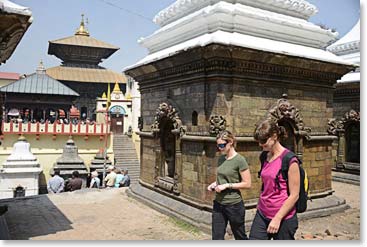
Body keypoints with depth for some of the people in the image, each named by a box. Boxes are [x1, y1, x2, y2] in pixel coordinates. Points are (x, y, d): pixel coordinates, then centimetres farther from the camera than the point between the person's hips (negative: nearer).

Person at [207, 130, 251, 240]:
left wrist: (227, 185, -20)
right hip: (218, 204, 6)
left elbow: (247, 184, -15)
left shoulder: (239, 160, -14)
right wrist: (215, 184, 0)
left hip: (234, 205, -6)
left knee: (240, 237, 14)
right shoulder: (221, 159, 6)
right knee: (217, 238, 7)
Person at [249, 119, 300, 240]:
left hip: (283, 218, -6)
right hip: (262, 215, 6)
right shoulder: (265, 157, 5)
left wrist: (277, 219, -15)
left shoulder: (289, 160, -15)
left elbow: (294, 195, -15)